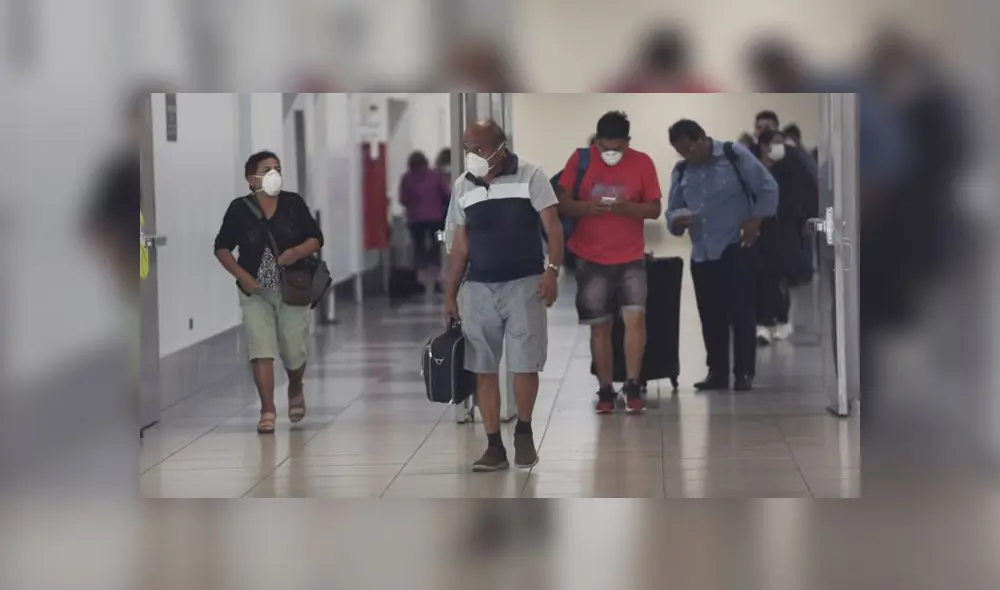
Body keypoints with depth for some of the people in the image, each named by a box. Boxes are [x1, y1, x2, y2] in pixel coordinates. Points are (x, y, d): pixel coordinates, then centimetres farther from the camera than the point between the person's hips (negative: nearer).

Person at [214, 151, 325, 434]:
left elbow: (316, 238, 3)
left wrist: (297, 252, -18)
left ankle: (295, 390, 41)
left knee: (294, 351, 8)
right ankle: (268, 411, -5)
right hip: (256, 291, -1)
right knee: (261, 349, -11)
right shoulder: (239, 209, -4)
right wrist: (242, 276, -12)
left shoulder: (293, 204, -1)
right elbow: (222, 248, 1)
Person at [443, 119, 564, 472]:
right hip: (478, 288, 4)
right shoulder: (462, 187, 9)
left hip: (523, 283, -4)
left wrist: (552, 269, -20)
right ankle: (495, 447, 7)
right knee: (484, 370, 1)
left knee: (524, 365, -4)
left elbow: (553, 226, -7)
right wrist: (450, 294, 11)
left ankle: (523, 433, 18)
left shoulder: (530, 176, -4)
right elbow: (461, 245, 14)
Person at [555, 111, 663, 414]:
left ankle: (633, 387, -9)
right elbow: (562, 202, -2)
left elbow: (654, 209, -1)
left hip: (631, 258, 0)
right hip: (591, 259, 0)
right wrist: (586, 207, -22)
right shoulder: (580, 159, -3)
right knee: (599, 326, 3)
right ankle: (605, 391, 11)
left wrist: (627, 207, -21)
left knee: (635, 316, -16)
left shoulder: (643, 163, -2)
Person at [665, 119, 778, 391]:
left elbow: (768, 188, -3)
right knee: (710, 315, 6)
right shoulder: (681, 172, 11)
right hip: (701, 254, 5)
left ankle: (744, 373, -3)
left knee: (742, 311, -6)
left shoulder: (735, 155, -4)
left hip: (737, 249, -5)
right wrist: (677, 219, -11)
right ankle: (717, 372, 12)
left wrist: (756, 220, -10)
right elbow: (672, 210, 12)